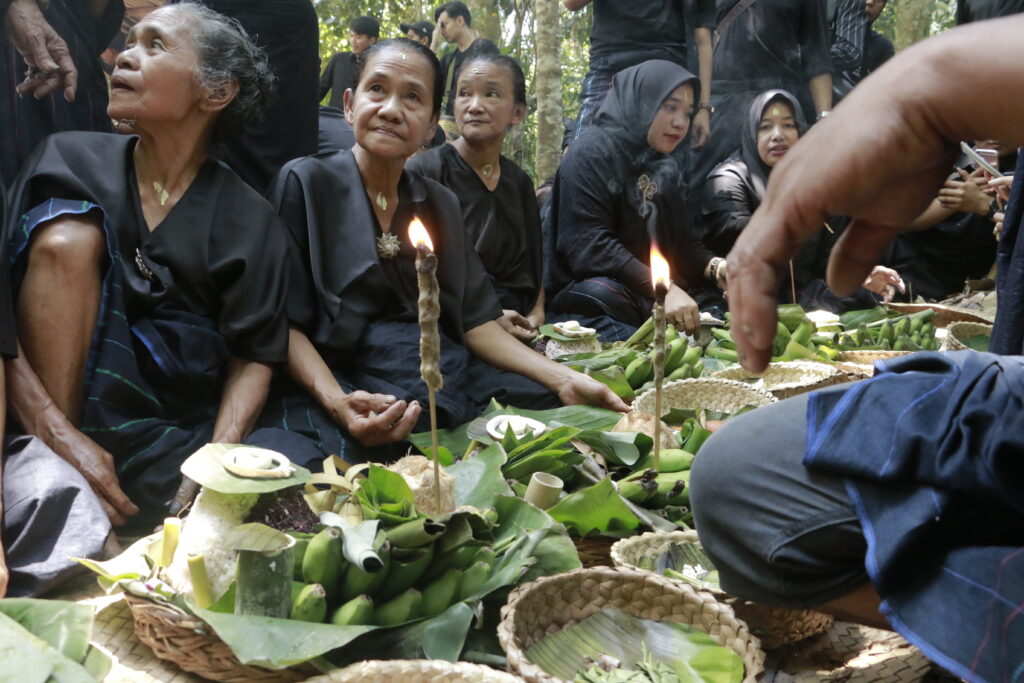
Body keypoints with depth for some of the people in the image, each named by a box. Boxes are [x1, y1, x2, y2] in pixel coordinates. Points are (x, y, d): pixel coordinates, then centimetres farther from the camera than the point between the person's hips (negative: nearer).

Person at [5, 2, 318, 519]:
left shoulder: (249, 220, 4)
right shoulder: (71, 161, 3)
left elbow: (252, 359, 1)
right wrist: (56, 432, -19)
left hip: (172, 445, -1)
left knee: (296, 462, -29)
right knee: (68, 234, -19)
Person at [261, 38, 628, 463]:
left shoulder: (440, 205, 15)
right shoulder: (305, 183, 0)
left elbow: (476, 321, 12)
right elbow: (286, 322, -6)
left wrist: (563, 378, -1)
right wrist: (337, 403, -24)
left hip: (446, 379, 4)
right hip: (342, 378, -4)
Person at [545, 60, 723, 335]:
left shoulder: (665, 168, 15)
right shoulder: (592, 153, -10)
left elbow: (683, 243, 12)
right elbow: (588, 245, -22)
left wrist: (715, 268, -11)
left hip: (652, 297, 6)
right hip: (584, 290, -6)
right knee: (603, 293, -38)